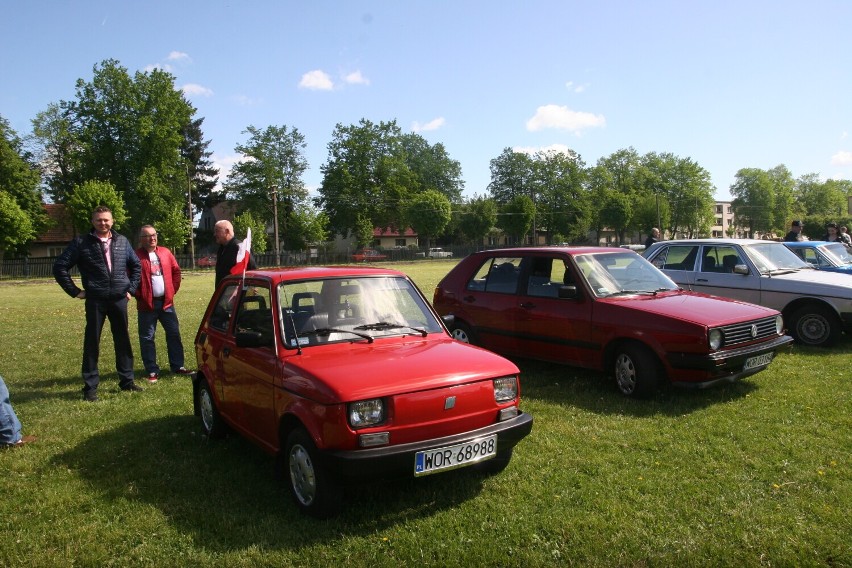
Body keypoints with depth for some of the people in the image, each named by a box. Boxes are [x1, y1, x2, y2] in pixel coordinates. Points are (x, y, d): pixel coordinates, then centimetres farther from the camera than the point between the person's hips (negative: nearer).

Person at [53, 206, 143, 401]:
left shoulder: (122, 241, 8)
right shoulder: (81, 242, -2)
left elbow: (136, 266, 19)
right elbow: (60, 267, -1)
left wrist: (131, 289, 11)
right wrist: (75, 291, -3)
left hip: (119, 299, 3)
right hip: (95, 300, -3)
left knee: (123, 340, 9)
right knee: (92, 342, 2)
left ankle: (127, 380, 21)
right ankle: (90, 387, 10)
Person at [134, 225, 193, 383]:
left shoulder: (165, 252, 8)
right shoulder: (136, 256, -7)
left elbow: (176, 270, 14)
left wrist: (174, 289, 7)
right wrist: (139, 295, -9)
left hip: (166, 301, 4)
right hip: (147, 304, -4)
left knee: (174, 334, 8)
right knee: (147, 338, 2)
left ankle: (178, 366, 19)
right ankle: (152, 371, 11)